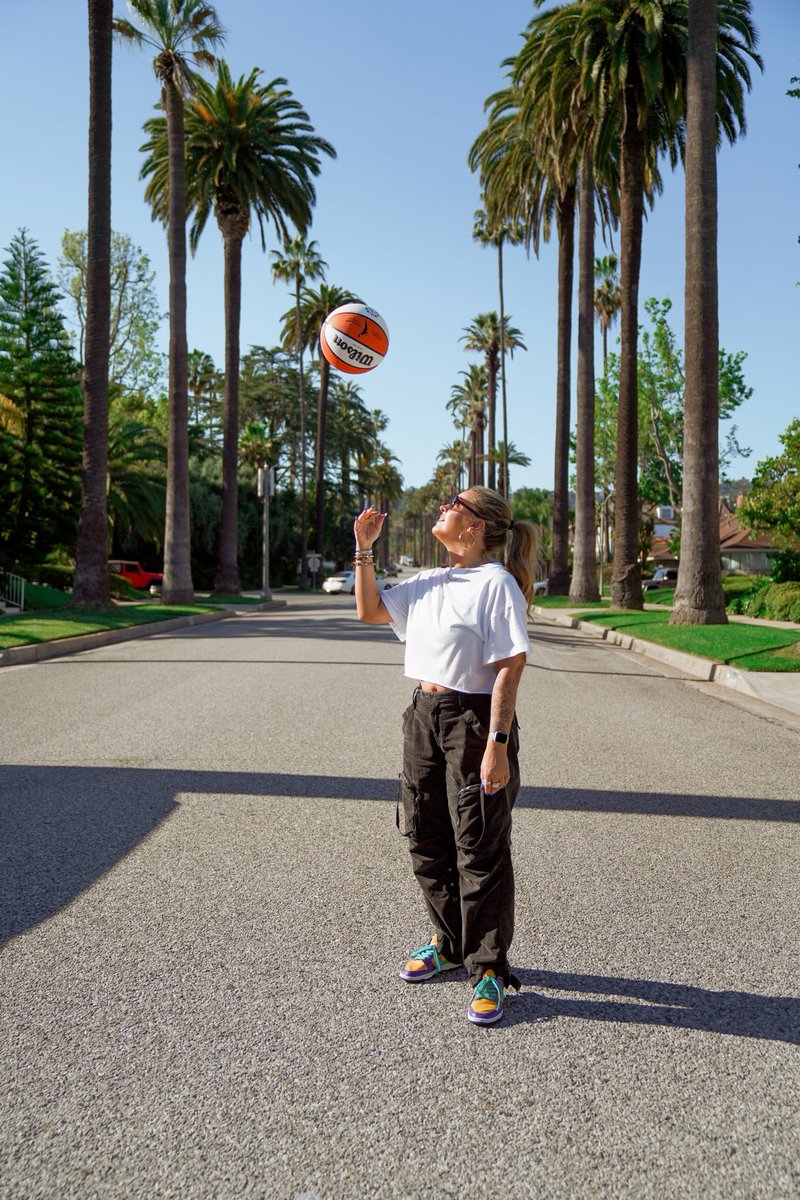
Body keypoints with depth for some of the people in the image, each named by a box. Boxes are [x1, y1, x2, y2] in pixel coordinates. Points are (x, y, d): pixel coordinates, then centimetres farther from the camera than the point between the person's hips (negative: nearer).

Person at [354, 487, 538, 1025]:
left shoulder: (496, 583, -13)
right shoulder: (429, 583, 12)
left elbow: (508, 670, -17)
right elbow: (370, 611, 19)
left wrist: (497, 746, -23)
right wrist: (364, 549, 10)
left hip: (475, 719, -8)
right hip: (424, 715, 8)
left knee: (479, 850, 0)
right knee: (427, 840, 16)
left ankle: (488, 968, 16)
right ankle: (450, 943, 36)